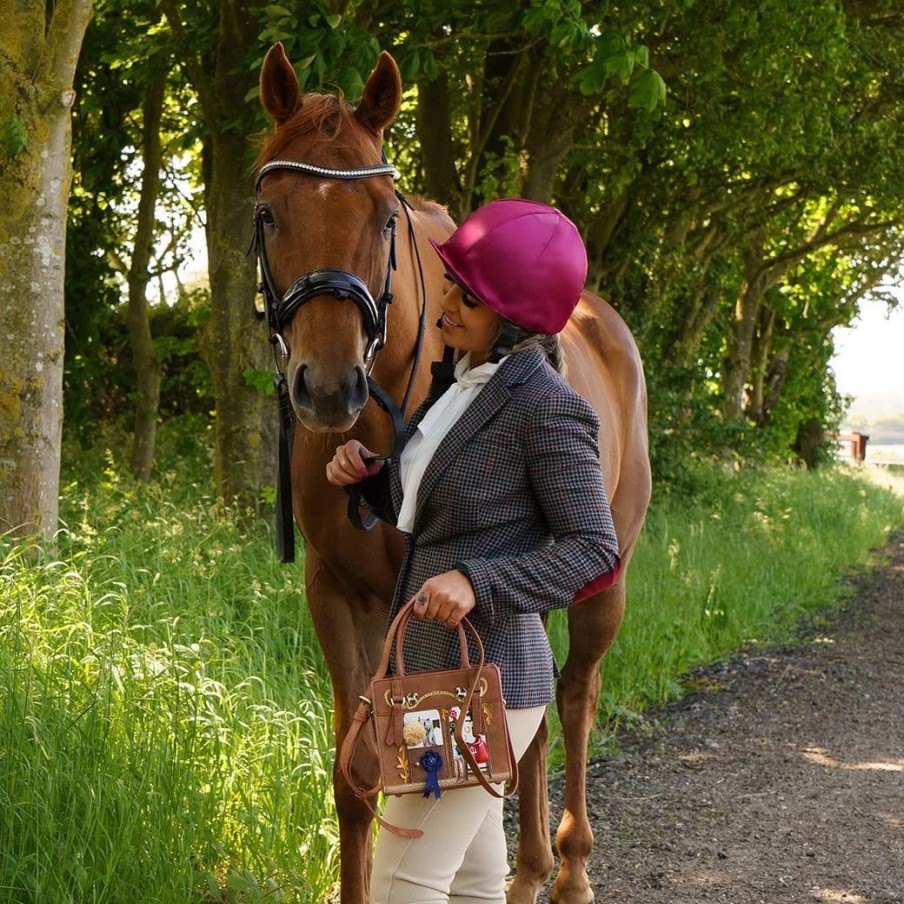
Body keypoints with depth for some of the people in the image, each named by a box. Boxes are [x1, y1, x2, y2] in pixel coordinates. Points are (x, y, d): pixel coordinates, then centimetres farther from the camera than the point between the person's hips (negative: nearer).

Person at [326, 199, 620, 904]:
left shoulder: (545, 406, -16)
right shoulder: (461, 384, 10)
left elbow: (595, 552, -16)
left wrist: (477, 580, -28)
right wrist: (368, 476, 0)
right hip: (433, 663, 9)